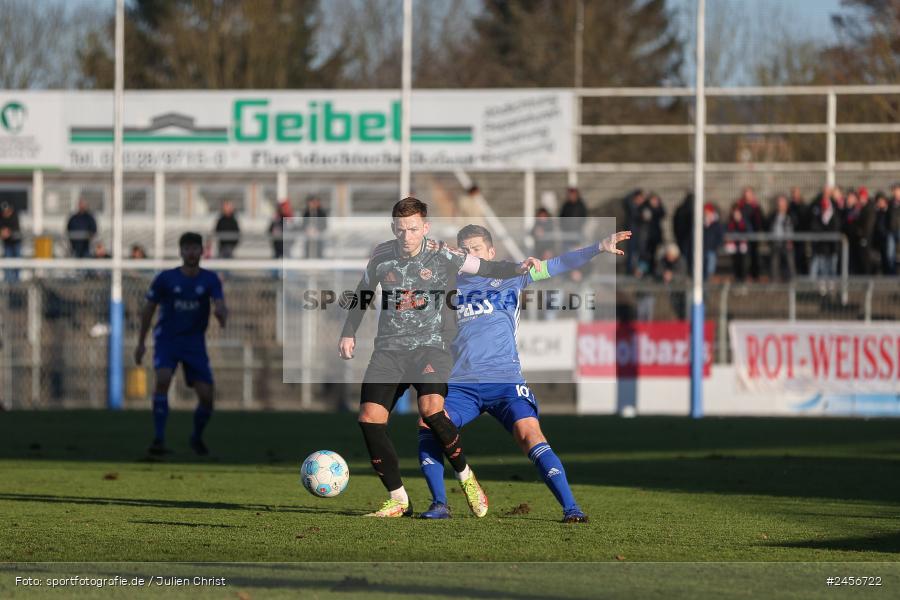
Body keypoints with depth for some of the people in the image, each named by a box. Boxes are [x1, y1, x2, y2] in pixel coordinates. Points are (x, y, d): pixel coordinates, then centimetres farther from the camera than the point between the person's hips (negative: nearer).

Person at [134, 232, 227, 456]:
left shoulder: (210, 280, -1)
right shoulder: (165, 278, -4)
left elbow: (220, 304, -17)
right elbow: (149, 309, 6)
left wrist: (221, 313, -43)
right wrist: (141, 342, 6)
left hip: (195, 343, 2)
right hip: (167, 339, -2)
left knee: (207, 395, -3)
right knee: (163, 379, -29)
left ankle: (197, 438, 26)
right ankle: (158, 439, -27)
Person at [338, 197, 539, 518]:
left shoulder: (441, 255, -4)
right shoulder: (381, 255, 5)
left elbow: (487, 268, 1)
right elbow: (363, 293, 22)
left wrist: (518, 268, -16)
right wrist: (349, 333, 18)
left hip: (430, 346, -4)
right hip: (389, 348, 4)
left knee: (431, 409, -29)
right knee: (369, 419, -12)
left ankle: (466, 477, -5)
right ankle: (399, 500, 1)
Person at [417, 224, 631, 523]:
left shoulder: (509, 276, 11)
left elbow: (557, 265, 7)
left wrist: (599, 248, -4)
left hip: (506, 382, -3)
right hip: (462, 384, 3)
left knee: (530, 434, -22)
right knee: (427, 424, -19)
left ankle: (570, 507, -23)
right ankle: (439, 504, -7)